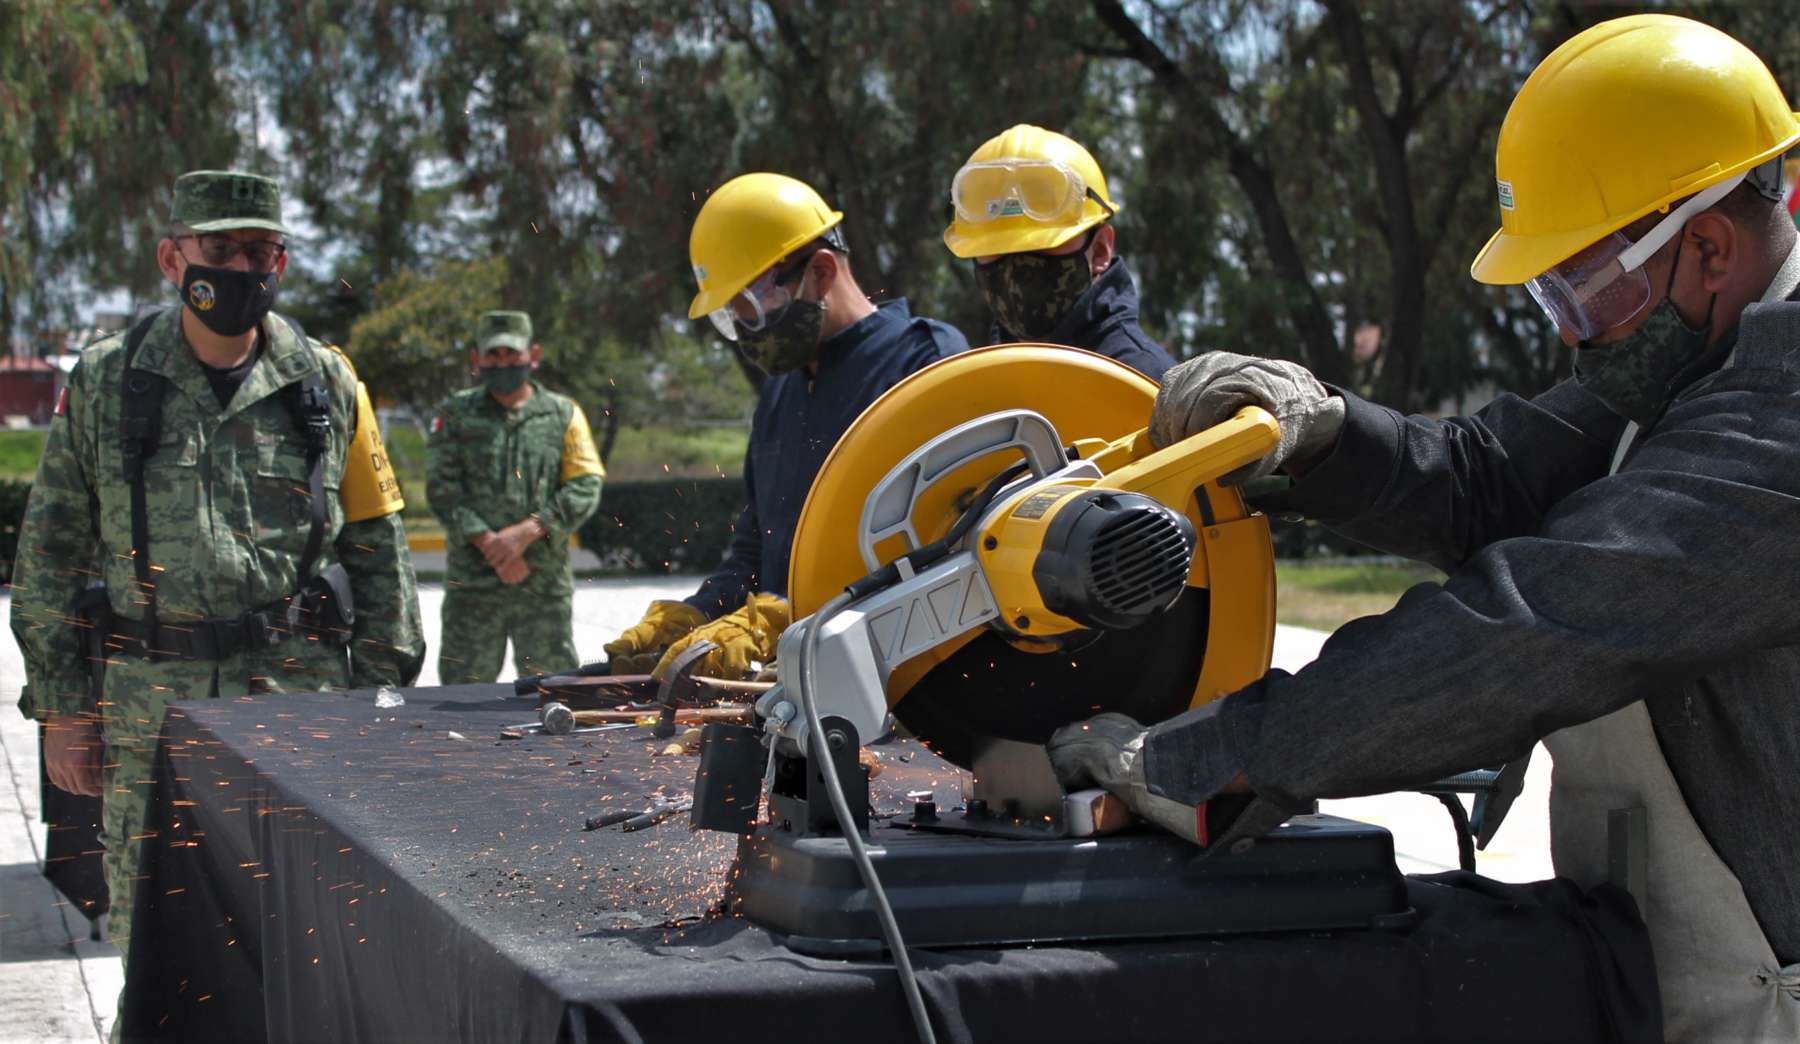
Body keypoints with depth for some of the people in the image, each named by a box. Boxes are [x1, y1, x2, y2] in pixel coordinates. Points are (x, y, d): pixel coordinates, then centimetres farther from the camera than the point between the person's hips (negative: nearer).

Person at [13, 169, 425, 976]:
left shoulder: (327, 386, 6)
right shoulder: (105, 382, 5)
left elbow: (377, 549, 10)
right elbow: (50, 555, 7)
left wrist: (381, 696, 5)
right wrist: (60, 706, 3)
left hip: (299, 696, 0)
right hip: (148, 699, 0)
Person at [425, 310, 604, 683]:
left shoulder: (564, 414, 10)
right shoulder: (456, 414, 9)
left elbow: (585, 488, 0)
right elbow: (442, 488, -1)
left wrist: (527, 531, -12)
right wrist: (488, 543, -12)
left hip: (545, 580, 0)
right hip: (472, 579, 0)